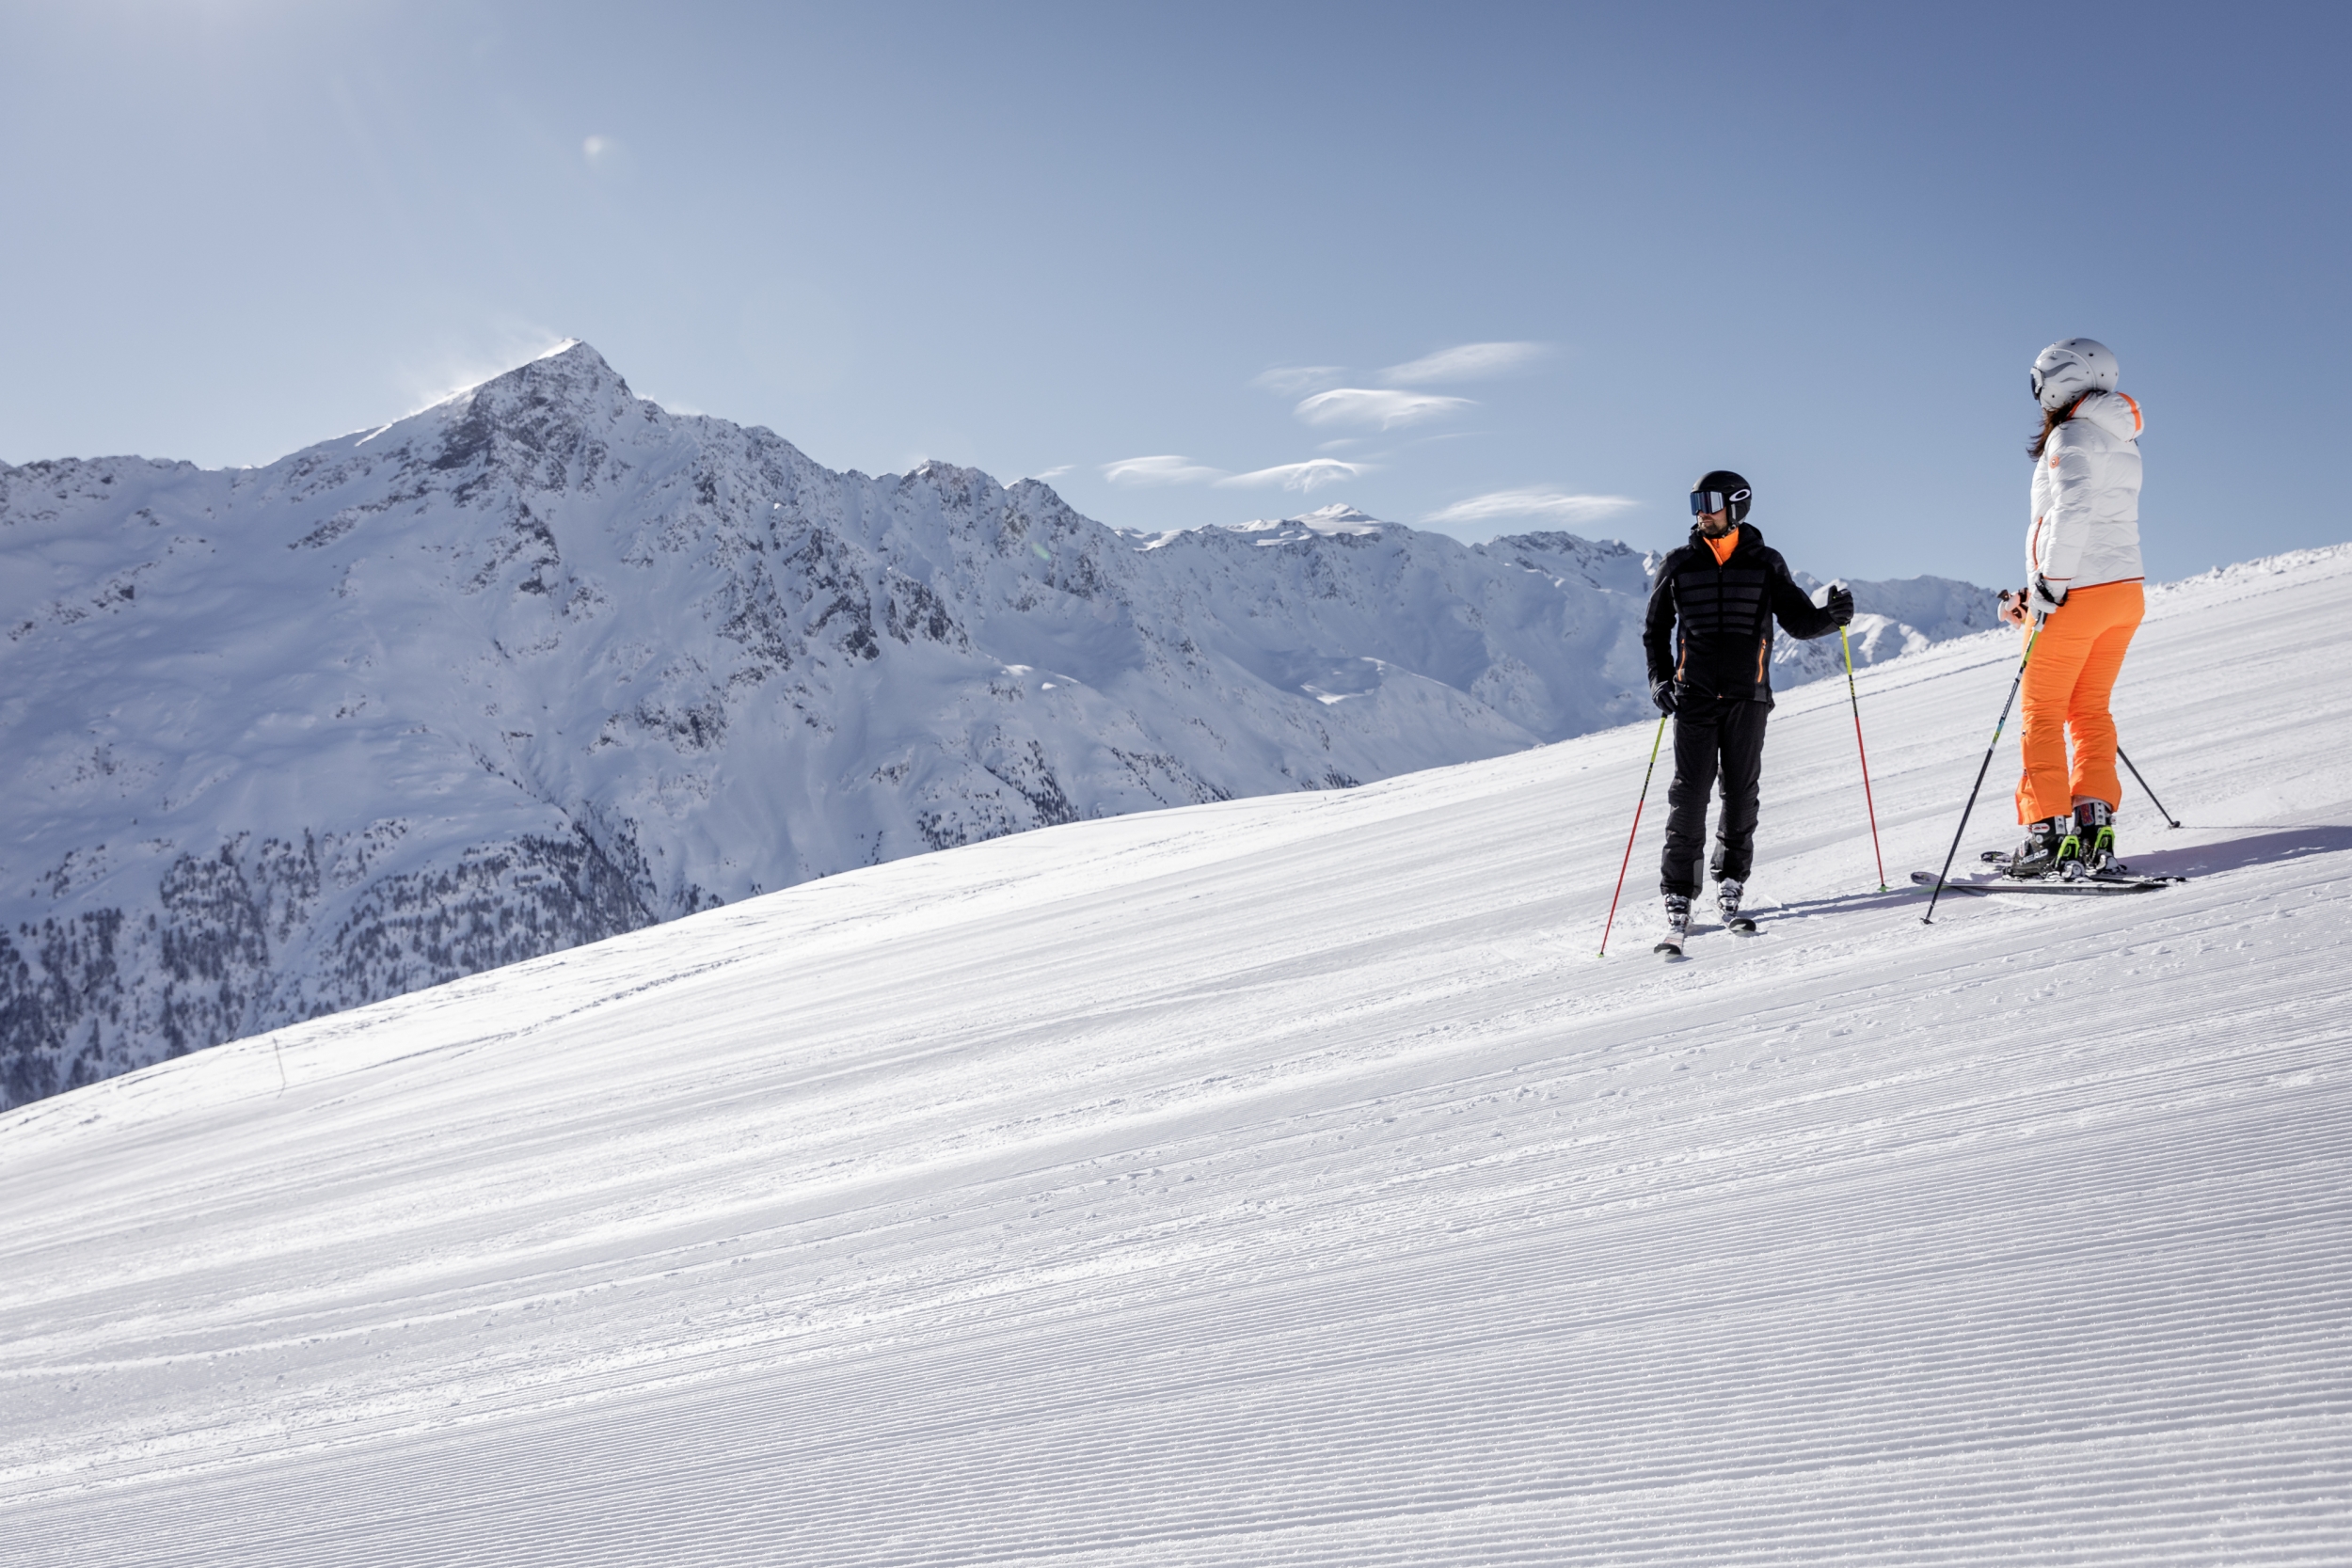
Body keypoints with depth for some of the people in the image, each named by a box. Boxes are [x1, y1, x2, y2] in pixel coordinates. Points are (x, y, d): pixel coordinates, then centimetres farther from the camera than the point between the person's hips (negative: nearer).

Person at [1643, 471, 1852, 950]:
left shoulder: (1766, 564, 5)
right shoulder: (1678, 565, 7)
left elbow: (1798, 620, 7)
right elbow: (1655, 628, 15)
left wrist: (1833, 615, -14)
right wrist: (1659, 677, 2)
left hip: (1747, 697, 0)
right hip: (1694, 698, 0)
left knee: (1741, 794, 3)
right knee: (1689, 796, -8)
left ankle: (1730, 883, 21)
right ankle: (1678, 903, -8)